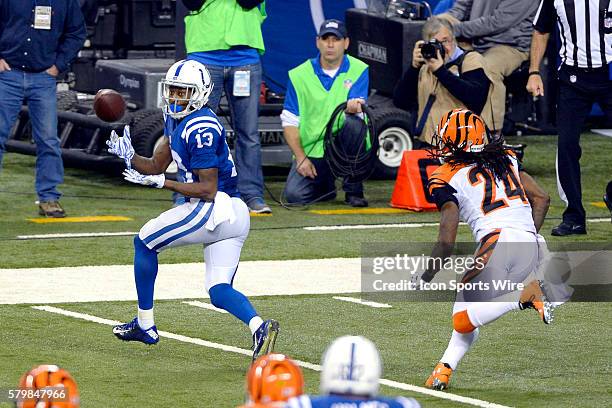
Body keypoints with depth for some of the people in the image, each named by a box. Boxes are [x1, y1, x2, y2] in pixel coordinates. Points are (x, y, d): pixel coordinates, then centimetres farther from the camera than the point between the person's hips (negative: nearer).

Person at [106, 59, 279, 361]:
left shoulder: (200, 129, -15)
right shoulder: (182, 121, 16)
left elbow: (207, 189, -17)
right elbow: (155, 165, 21)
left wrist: (161, 183, -15)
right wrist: (129, 156, 3)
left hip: (213, 209, -9)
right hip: (236, 217, 9)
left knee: (144, 243, 10)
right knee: (219, 291, 4)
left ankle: (145, 325, 16)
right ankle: (259, 326, -23)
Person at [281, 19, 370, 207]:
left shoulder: (358, 70, 0)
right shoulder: (299, 75, 3)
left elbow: (358, 109, -13)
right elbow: (289, 123, 2)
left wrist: (353, 107, -39)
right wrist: (301, 158, -11)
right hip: (311, 151, 2)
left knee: (353, 122, -35)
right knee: (294, 195, -21)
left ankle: (353, 190, -17)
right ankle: (326, 186, 18)